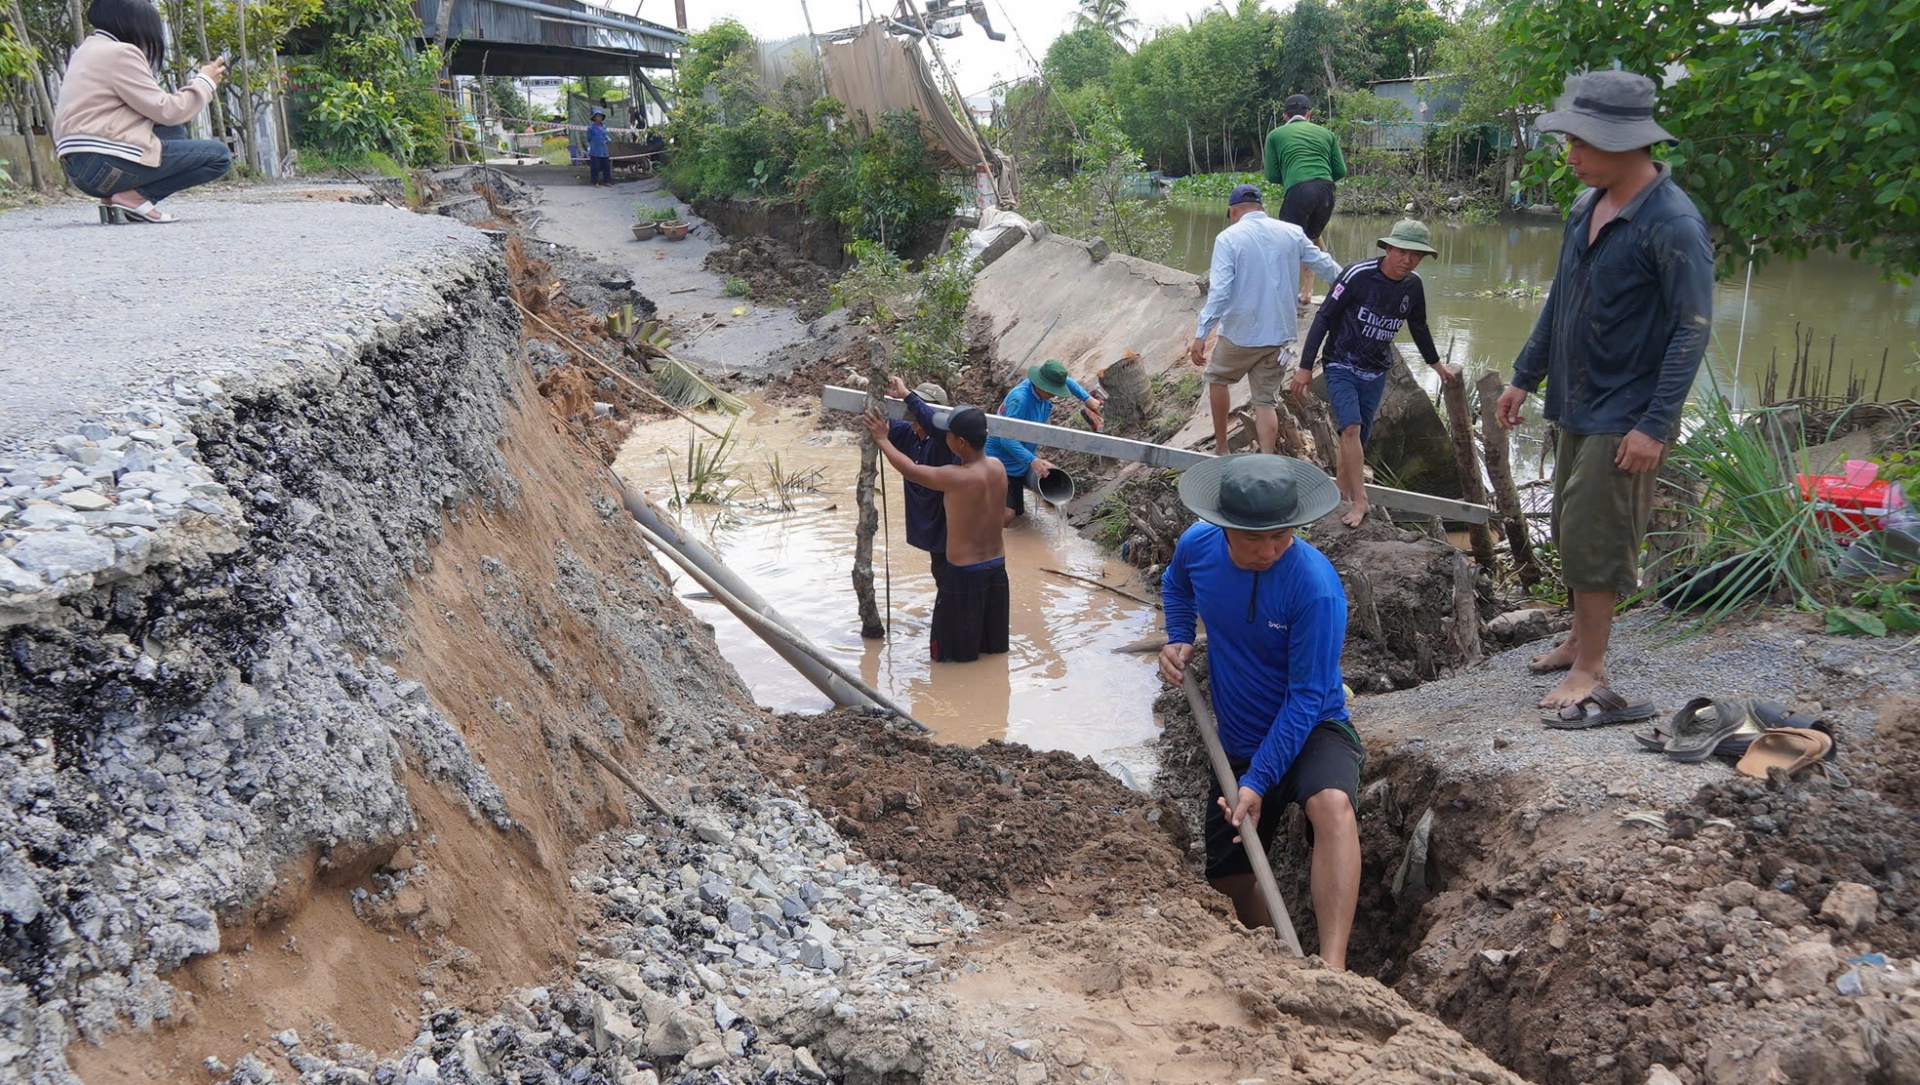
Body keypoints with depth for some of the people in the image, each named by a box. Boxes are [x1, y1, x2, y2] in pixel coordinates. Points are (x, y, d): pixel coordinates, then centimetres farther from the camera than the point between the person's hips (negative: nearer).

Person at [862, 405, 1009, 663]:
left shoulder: (957, 478, -25)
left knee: (955, 655, 11)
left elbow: (909, 471, -12)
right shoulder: (998, 467, -5)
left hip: (964, 572, -7)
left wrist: (882, 439, 2)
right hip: (997, 565, 7)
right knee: (994, 646, 22)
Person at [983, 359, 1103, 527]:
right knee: (1005, 515, -23)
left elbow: (1066, 382, 21)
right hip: (998, 461, -9)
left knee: (1018, 512, 16)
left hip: (1019, 465, 9)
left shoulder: (1043, 391, -3)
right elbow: (1006, 438, -36)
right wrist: (1032, 461, -45)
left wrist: (1087, 398, 9)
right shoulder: (1019, 399, -29)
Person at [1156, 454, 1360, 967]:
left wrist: (1257, 781, -26)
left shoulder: (1316, 587, -28)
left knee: (1331, 804, -39)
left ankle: (1331, 971, -45)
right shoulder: (1198, 545, -13)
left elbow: (1306, 697, -24)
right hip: (1238, 741, 6)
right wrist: (1178, 639, -4)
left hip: (1311, 729, -5)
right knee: (1230, 879, 15)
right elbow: (1176, 585, 14)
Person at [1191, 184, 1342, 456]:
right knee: (1266, 400, 9)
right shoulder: (1293, 233, 3)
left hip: (1240, 333, -3)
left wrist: (1201, 334, -19)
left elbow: (1219, 291, -19)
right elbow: (1326, 266, 12)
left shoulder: (1228, 238, -10)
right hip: (1281, 334, 3)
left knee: (1217, 378, 23)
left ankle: (1221, 448, 28)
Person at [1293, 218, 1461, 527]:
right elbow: (1323, 318, -11)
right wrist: (1305, 366, -12)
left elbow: (1419, 328, 20)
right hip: (1342, 367, -5)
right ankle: (1359, 502, -18)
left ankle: (1343, 496, 21)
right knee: (1351, 428, -22)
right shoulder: (1358, 275, -16)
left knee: (1359, 438, 6)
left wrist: (1438, 365, 32)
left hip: (1376, 374, 5)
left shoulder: (1413, 287, 1)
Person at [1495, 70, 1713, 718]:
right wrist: (1525, 377, 17)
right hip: (1577, 404, 8)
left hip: (1625, 416, -8)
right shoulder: (1588, 207, 6)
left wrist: (1655, 425, -22)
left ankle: (1590, 675, 4)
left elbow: (1693, 330, -19)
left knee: (1594, 540, -5)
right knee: (1572, 534, 16)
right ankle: (1581, 642, 31)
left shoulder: (1672, 223, -18)